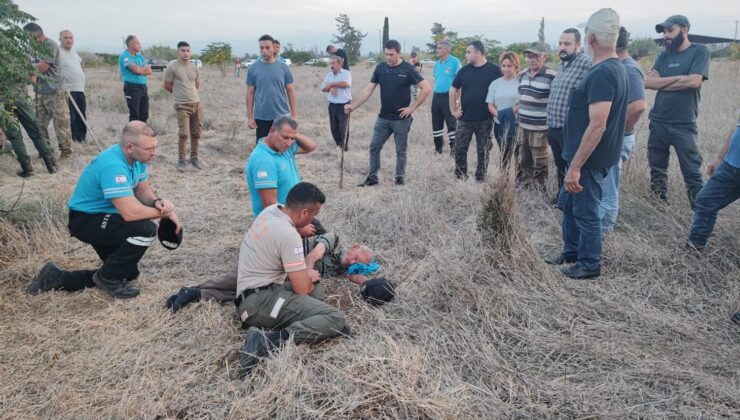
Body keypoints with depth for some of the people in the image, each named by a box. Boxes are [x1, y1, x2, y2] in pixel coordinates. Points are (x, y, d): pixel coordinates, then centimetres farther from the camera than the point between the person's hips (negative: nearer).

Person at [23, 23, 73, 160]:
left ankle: (66, 151, 5)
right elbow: (34, 68, 19)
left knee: (60, 124, -3)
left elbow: (42, 67, -16)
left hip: (54, 92, -8)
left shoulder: (50, 44, -10)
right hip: (40, 92, 8)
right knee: (40, 124, 9)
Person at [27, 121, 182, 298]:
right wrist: (165, 212, -23)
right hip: (86, 220, -10)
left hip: (104, 217, 10)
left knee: (129, 272, 14)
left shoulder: (136, 157, -5)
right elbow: (130, 212, -37)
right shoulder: (113, 165, -32)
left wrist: (158, 202, -18)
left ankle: (59, 278, 18)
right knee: (147, 229, -29)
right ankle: (109, 277, -7)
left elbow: (143, 191, 5)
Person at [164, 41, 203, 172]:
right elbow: (167, 86, 2)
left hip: (197, 103, 5)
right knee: (183, 134, -9)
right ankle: (181, 160, 0)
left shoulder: (195, 68, 11)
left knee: (196, 133, 8)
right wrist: (179, 93, 14)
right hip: (182, 105, -5)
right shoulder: (172, 68, -4)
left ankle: (194, 157, 20)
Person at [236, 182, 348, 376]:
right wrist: (310, 278, 9)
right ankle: (266, 342, -28)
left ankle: (296, 323, -4)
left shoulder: (270, 211, 8)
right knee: (336, 319, -20)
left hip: (248, 299, 10)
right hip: (261, 300, -10)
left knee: (317, 287, 25)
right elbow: (302, 290, -14)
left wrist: (305, 274, 20)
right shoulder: (288, 235, -19)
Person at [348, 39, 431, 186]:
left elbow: (426, 88, -11)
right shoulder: (380, 68, 1)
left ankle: (399, 179, 22)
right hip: (383, 118, 4)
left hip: (401, 119, -4)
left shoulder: (407, 69, -10)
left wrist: (412, 107, -13)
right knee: (374, 147, 5)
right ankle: (372, 177, 18)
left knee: (400, 151, 8)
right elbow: (368, 89, 0)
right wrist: (354, 106, -10)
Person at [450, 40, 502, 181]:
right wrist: (453, 110, 8)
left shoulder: (494, 70, -5)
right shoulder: (464, 70, 4)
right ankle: (460, 178, 16)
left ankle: (480, 179, 19)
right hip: (465, 119, 3)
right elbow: (453, 90, 13)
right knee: (460, 149, 3)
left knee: (483, 151, 7)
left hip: (485, 120, -2)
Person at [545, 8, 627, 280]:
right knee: (568, 204, 21)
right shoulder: (613, 68, 9)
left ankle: (590, 264, 22)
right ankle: (571, 252, 37)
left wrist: (575, 167, -25)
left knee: (585, 211, 5)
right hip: (585, 156, 10)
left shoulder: (602, 73, -23)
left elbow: (597, 126, -28)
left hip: (589, 159, -10)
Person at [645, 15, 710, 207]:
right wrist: (677, 78, -13)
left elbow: (694, 81, -17)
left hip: (684, 126, -5)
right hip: (658, 123, 5)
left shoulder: (700, 51, -2)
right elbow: (648, 82, -3)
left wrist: (661, 82, -8)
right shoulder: (663, 56, 11)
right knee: (657, 169, 13)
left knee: (693, 174, -2)